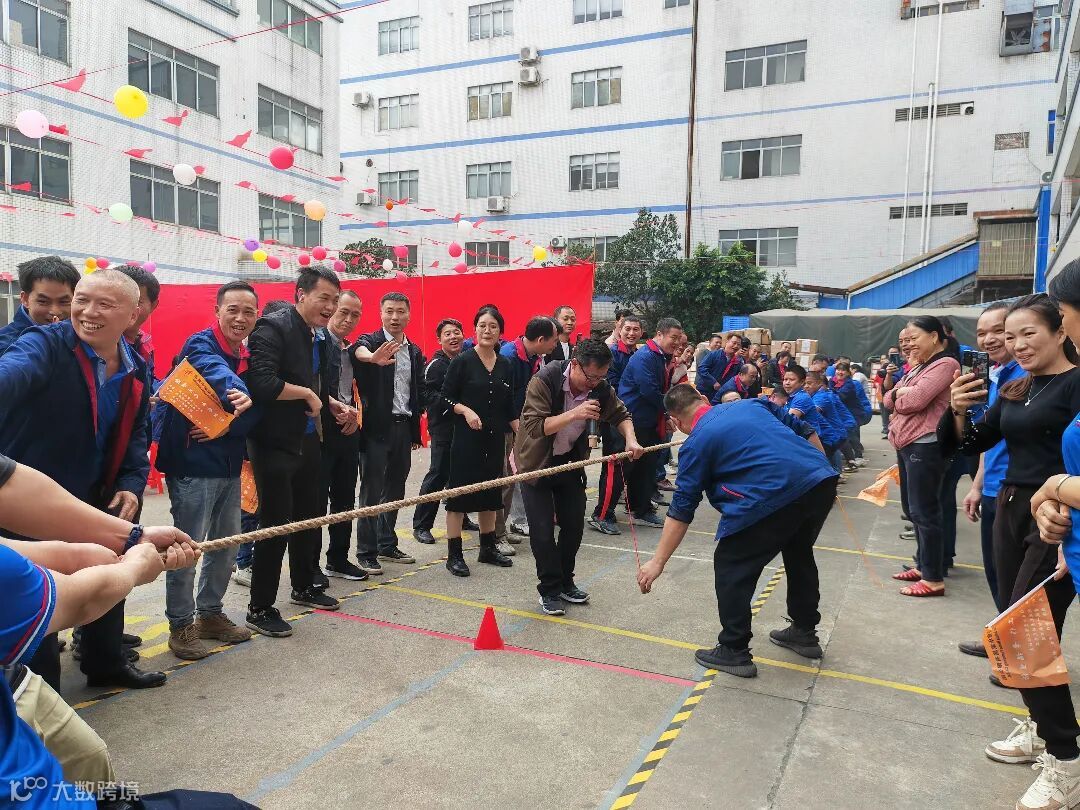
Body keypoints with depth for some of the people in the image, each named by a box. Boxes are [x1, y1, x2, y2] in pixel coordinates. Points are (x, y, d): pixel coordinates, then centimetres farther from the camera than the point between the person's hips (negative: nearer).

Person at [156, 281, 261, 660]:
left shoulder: (247, 357, 11)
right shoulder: (200, 344, -11)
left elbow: (253, 412, 4)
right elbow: (214, 371, -35)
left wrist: (226, 426, -15)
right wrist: (237, 392, -55)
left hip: (228, 464, 8)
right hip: (193, 463, -8)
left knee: (227, 545, 15)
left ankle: (211, 614, 31)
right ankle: (181, 626, 15)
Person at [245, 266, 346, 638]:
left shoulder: (320, 338, 11)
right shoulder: (273, 327, -15)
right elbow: (263, 384, -28)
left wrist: (332, 404, 4)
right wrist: (306, 393, -17)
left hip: (308, 442, 9)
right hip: (276, 444, -9)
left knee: (309, 517, 19)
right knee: (276, 525, -2)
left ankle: (304, 587, 37)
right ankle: (260, 608, 12)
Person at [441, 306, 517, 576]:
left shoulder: (505, 365, 8)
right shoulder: (463, 361, -7)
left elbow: (509, 407, 13)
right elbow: (446, 396, -6)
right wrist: (466, 410, -21)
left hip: (495, 439, 6)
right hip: (466, 438, -5)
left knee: (490, 493, 13)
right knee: (459, 492, -1)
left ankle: (488, 548, 27)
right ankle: (454, 555, 7)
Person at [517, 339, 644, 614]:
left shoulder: (600, 387, -12)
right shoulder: (544, 380, -27)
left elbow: (620, 415, 5)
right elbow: (534, 426, -33)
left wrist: (631, 439, -15)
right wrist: (574, 414, -43)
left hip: (570, 459, 5)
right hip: (537, 462, -4)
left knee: (574, 525, 6)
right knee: (543, 530, -6)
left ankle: (565, 582, 26)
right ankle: (549, 590, 11)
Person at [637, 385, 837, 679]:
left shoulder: (696, 444, 4)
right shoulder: (751, 404, 21)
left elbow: (681, 508, 3)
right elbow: (804, 431, 23)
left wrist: (658, 562, 8)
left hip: (774, 498, -7)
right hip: (823, 480, 8)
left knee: (730, 566, 9)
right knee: (799, 553, 30)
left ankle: (735, 652, 15)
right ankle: (804, 632, 44)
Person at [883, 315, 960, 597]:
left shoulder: (945, 364, -10)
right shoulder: (918, 367, 21)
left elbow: (915, 400, -21)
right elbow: (890, 399, 15)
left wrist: (899, 394, 0)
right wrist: (901, 393, -6)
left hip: (926, 445, -10)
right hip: (908, 444, 10)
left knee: (924, 511, -6)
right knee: (915, 510, 15)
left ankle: (933, 579, 0)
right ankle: (923, 565, 26)